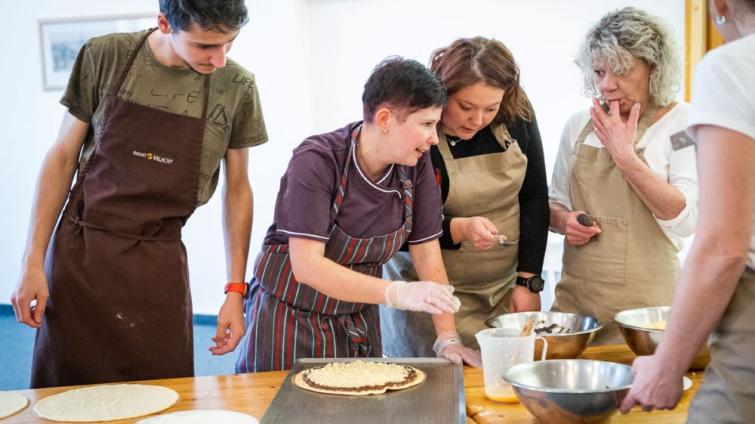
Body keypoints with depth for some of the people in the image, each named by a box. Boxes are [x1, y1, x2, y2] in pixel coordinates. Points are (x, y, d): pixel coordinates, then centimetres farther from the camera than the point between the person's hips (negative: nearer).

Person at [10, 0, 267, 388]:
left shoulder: (238, 88, -5)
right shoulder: (104, 57, -7)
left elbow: (237, 188, 4)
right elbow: (63, 157, 0)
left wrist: (235, 290, 2)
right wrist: (33, 261, -3)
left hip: (159, 263, 1)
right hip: (79, 252, 0)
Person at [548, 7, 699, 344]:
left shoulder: (681, 122, -5)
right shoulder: (579, 125, 6)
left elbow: (685, 219, -14)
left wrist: (624, 155, -17)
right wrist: (565, 221, -6)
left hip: (645, 303, -3)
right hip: (575, 296, 4)